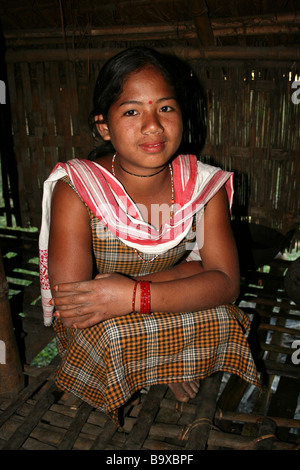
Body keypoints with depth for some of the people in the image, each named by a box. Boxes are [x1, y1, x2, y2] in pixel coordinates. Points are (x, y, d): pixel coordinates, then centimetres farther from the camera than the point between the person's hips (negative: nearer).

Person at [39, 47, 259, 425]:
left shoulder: (204, 185, -13)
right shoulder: (75, 190, -24)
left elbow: (225, 282, -19)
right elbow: (71, 308, -29)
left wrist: (134, 294, -33)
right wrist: (184, 273, -27)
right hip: (96, 330, -2)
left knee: (221, 321, -23)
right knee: (114, 335, -32)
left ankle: (176, 367, 10)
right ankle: (175, 366, 4)